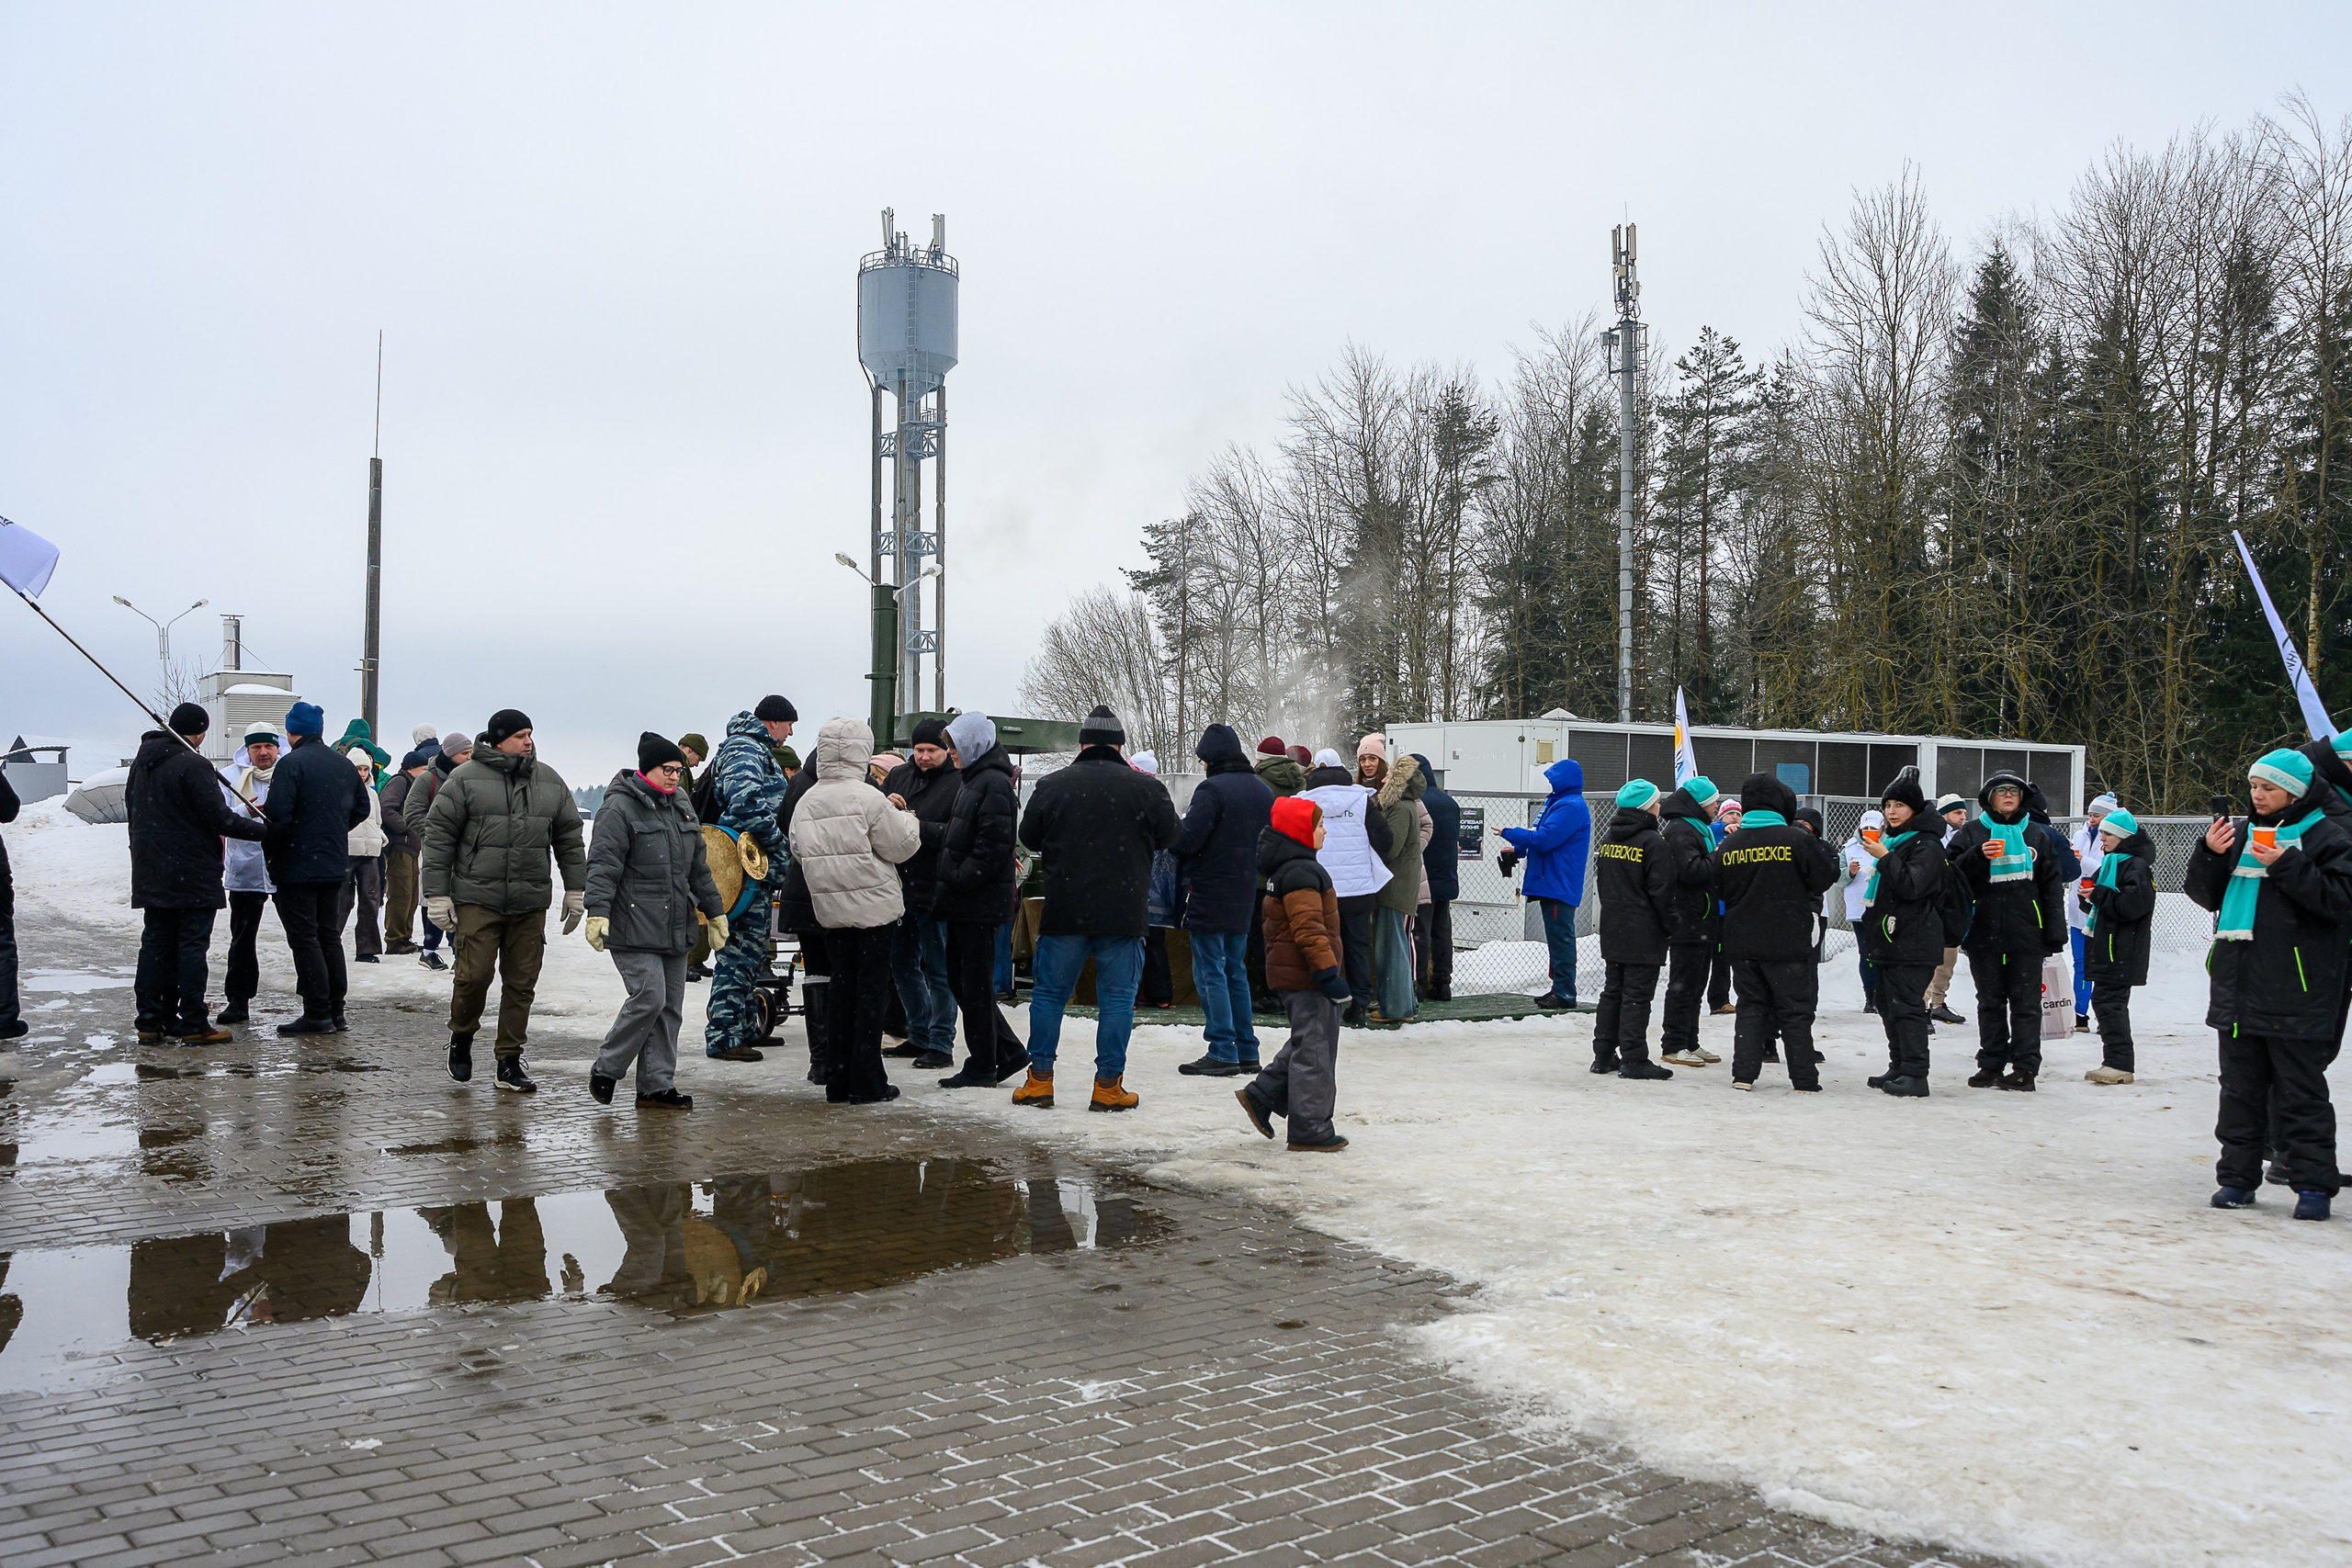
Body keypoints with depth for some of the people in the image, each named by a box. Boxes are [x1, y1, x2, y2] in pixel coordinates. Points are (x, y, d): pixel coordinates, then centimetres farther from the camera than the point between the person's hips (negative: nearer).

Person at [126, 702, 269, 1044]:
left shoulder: (141, 763, 12)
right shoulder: (193, 765, -15)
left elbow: (132, 809, 20)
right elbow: (220, 819, -17)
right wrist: (263, 829, -9)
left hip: (151, 873, 8)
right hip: (192, 874, -8)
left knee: (155, 943, 11)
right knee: (192, 945, -4)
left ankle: (150, 1022, 13)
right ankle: (192, 1025, -3)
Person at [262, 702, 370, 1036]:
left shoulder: (290, 764, -13)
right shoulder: (344, 765, 9)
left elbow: (279, 816, -20)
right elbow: (361, 808, 18)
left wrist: (268, 852, -6)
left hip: (297, 867, -7)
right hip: (335, 866, 7)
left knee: (304, 937, -3)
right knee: (328, 934, 14)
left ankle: (317, 1014, -4)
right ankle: (336, 1011, 16)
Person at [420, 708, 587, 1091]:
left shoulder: (551, 782, 11)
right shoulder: (466, 780, -2)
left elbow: (569, 837, 17)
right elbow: (439, 836, -2)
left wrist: (576, 891, 14)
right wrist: (437, 894, -5)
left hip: (531, 903, 4)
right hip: (478, 898, -4)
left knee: (522, 983, 4)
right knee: (474, 974, -8)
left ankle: (510, 1062, 13)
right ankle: (461, 1037, 21)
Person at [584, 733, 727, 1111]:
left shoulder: (682, 806, 18)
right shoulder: (619, 808, -7)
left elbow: (699, 867, 25)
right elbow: (603, 864, -14)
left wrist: (714, 910, 25)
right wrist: (598, 912, -24)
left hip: (675, 930, 8)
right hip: (633, 929, -8)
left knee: (670, 1006, 6)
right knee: (649, 998, -15)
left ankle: (657, 1086, 12)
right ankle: (605, 1070, 5)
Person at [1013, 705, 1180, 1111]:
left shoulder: (1052, 785, -2)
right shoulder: (1146, 788, -4)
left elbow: (1029, 837, 9)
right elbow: (1170, 837, 7)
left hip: (1065, 910, 1)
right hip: (1123, 912, -1)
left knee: (1049, 993, 11)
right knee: (1117, 998, 6)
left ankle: (1039, 1080, 14)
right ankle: (1108, 1085, 7)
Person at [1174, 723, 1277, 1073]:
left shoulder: (1212, 788, -14)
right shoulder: (1263, 791, 11)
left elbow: (1187, 841, -19)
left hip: (1210, 896, -8)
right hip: (1244, 899, 8)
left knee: (1210, 972, -2)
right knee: (1235, 971, 15)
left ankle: (1222, 1051, -2)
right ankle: (1246, 1050, 16)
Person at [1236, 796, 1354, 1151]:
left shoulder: (1284, 870, 15)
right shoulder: (1301, 874, -19)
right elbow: (1309, 929, -26)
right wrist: (1328, 972, -25)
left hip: (1289, 973, 10)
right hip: (1306, 977, -10)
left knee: (1305, 1045, 20)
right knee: (1314, 1049, -4)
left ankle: (1262, 1095, 21)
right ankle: (1310, 1130, 2)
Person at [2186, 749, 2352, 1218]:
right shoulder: (2242, 834, 14)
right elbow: (2207, 896, 15)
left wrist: (2287, 866, -19)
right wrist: (2209, 855, -2)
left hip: (2295, 996, -6)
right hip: (2239, 987, 6)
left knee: (2300, 1091, -2)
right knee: (2240, 1087, 11)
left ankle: (2313, 1183, 5)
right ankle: (2238, 1176, 17)